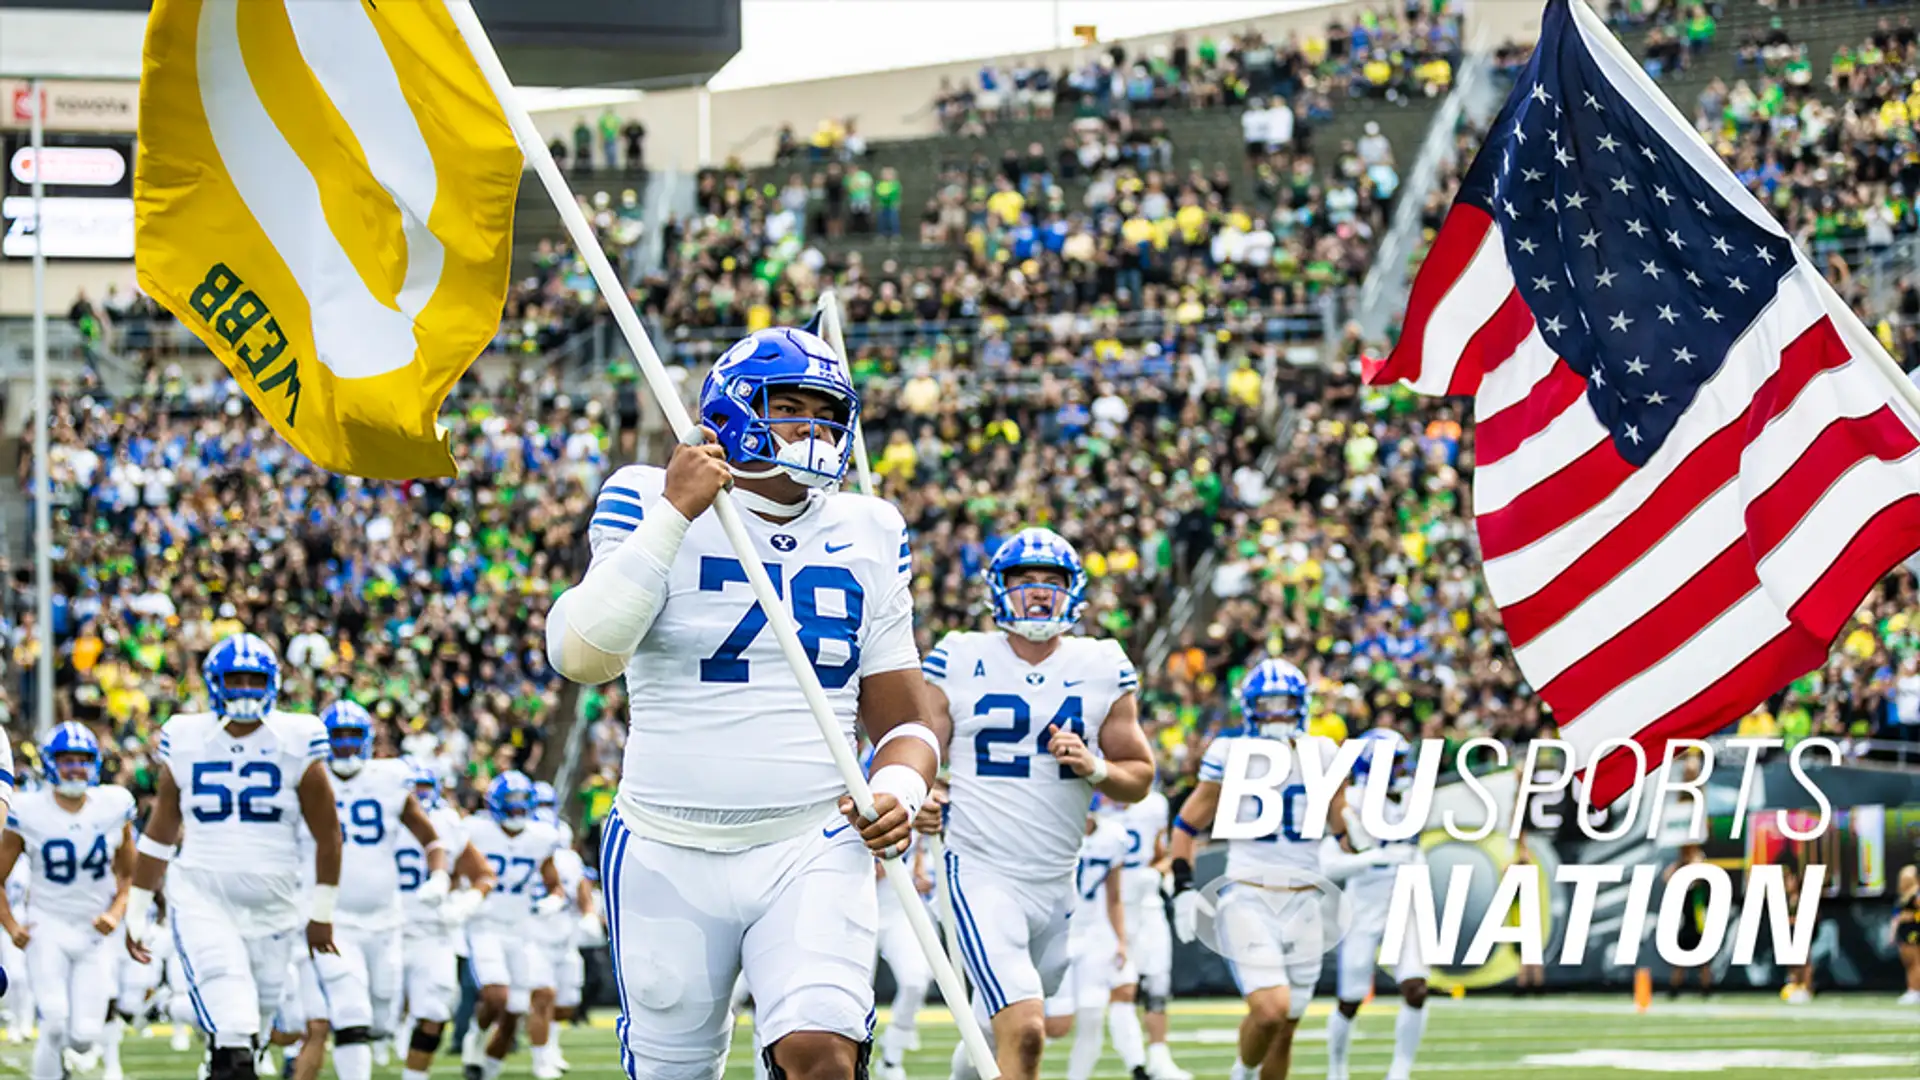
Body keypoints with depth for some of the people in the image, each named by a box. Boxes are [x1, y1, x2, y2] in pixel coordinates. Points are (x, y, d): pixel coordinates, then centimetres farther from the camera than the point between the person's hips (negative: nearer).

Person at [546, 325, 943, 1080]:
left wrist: (900, 791, -8)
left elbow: (903, 718, 14)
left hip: (812, 852, 1)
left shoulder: (867, 540, 7)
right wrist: (674, 516, -22)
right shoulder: (655, 508, -4)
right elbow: (582, 656, -20)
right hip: (670, 859, -1)